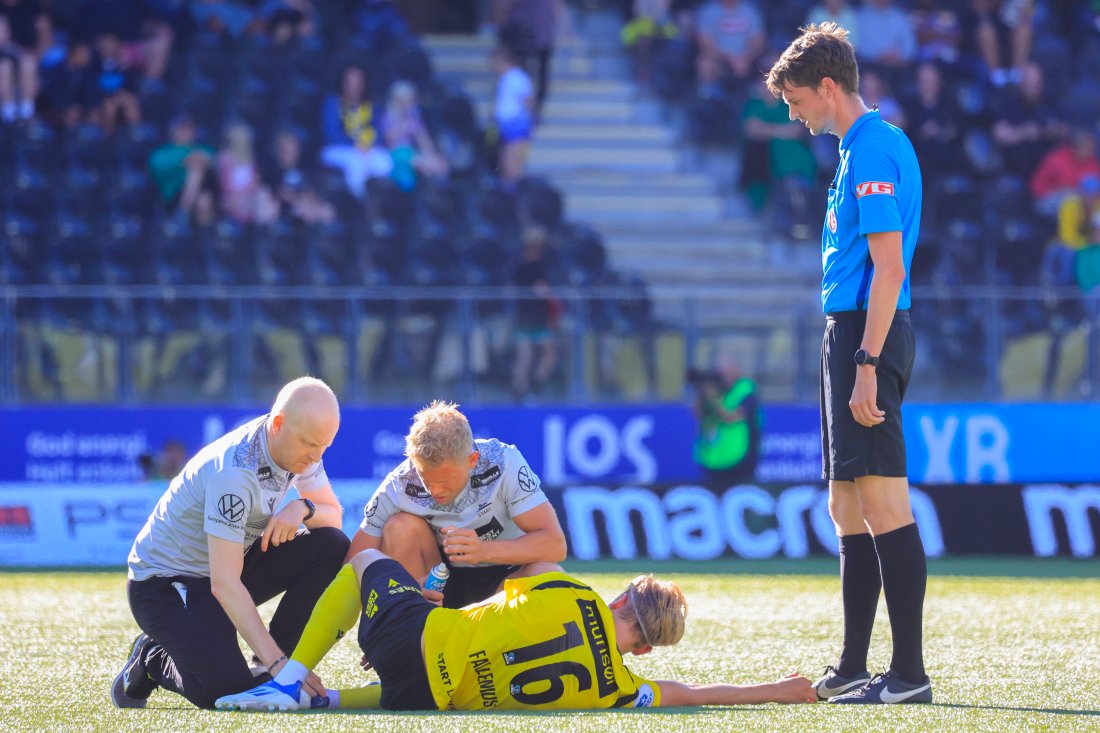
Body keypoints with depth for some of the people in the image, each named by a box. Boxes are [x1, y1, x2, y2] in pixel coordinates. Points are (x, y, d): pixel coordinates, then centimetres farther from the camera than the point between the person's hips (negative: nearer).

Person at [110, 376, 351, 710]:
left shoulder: (301, 447, -8)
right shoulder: (234, 472, -32)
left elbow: (333, 516, 3)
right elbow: (224, 585, -35)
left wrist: (303, 507, -23)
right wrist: (277, 662, -40)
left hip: (232, 562, 8)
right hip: (163, 581, -8)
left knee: (332, 547, -13)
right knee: (226, 691, -26)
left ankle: (269, 670, -4)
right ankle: (151, 660, 7)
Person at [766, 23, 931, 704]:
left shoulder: (874, 150, -13)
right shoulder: (866, 146, 18)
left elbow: (889, 270, -19)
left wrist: (867, 364, -23)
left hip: (866, 336, -11)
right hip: (852, 334, 11)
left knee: (883, 502, -11)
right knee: (848, 507, 14)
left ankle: (910, 673, -11)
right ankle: (853, 670, 20)